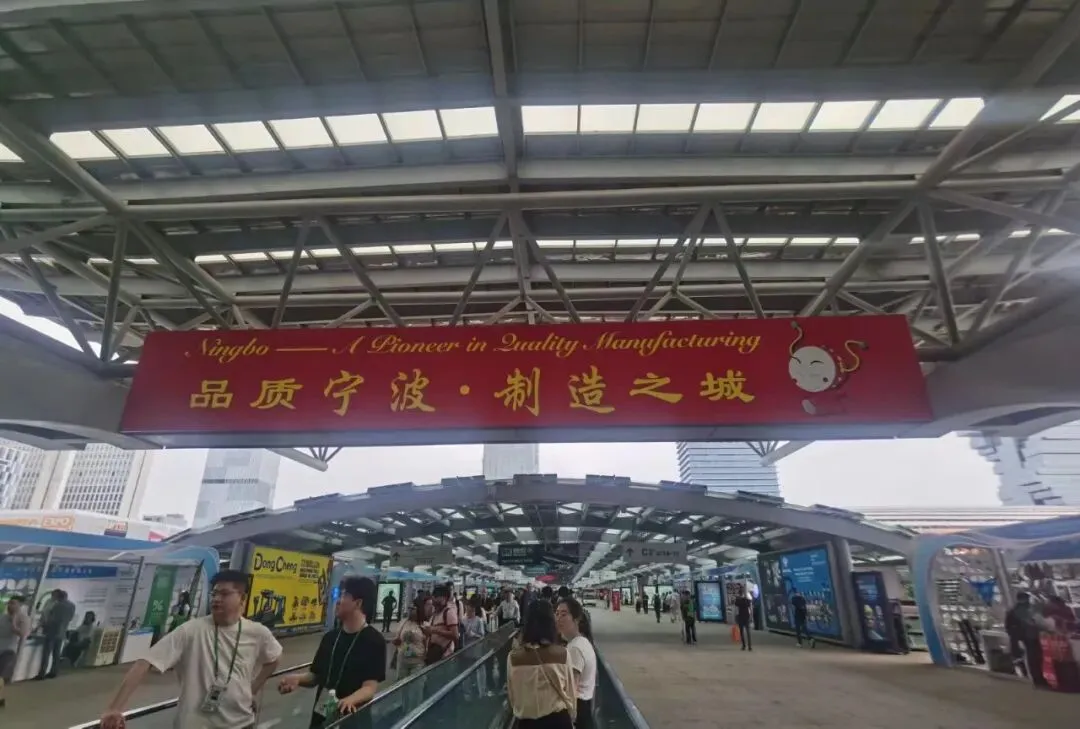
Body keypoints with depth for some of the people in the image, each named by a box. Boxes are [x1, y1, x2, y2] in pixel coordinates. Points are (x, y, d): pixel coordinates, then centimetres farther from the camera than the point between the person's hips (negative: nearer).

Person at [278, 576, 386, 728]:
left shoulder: (374, 641, -15)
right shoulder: (330, 637, 4)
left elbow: (370, 686, -18)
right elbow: (315, 676, 9)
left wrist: (351, 700, -36)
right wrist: (298, 679, -9)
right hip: (321, 715, 5)